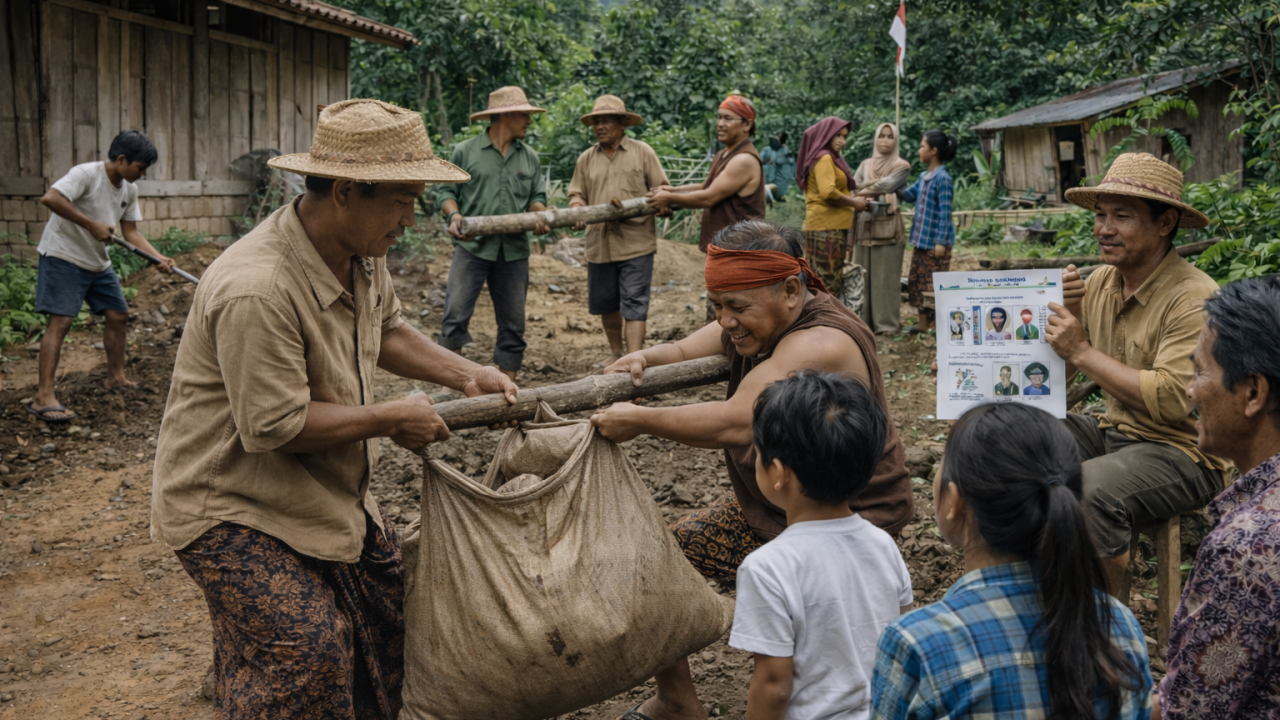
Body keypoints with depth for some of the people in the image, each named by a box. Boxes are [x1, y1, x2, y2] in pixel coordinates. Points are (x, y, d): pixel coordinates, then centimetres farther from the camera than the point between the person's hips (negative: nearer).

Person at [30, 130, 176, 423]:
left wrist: (159, 258, -7)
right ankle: (44, 397, -17)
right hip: (63, 256, -8)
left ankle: (116, 378, 28)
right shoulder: (86, 174, -20)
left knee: (118, 315, 10)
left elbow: (130, 231, 8)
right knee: (61, 321, -15)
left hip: (98, 262, 9)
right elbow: (50, 198, -32)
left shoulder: (129, 190, 5)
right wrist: (92, 225, -31)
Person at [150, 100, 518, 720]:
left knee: (391, 595, 12)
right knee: (307, 648, -15)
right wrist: (391, 419, -20)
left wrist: (464, 374, 1)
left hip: (323, 491, 9)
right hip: (229, 504, -9)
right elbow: (275, 428, -30)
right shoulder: (256, 290, -33)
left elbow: (386, 330, 15)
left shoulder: (362, 252, -4)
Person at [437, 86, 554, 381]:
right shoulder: (465, 152, 3)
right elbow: (447, 192, 5)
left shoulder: (529, 157, 13)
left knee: (513, 324, 6)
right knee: (455, 316, -11)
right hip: (472, 247, -3)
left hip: (514, 250, 4)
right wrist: (454, 214, -15)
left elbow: (537, 196, 15)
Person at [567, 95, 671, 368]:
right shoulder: (586, 159, 12)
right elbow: (577, 194, 12)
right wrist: (576, 210, -9)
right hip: (599, 243, 4)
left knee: (634, 304, -7)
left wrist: (664, 204, -16)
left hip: (636, 243, -4)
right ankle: (616, 353, 32)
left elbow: (661, 189, 5)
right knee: (605, 303, 13)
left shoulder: (642, 152, 4)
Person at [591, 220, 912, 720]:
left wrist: (639, 421, -31)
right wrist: (646, 358, -15)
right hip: (762, 510, 9)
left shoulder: (819, 345, -30)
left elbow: (735, 424, -38)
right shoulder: (757, 324, -1)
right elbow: (689, 351, 8)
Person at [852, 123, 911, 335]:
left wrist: (865, 189, -2)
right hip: (864, 223, 5)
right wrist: (876, 184, -11)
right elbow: (854, 186, 2)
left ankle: (887, 322, -3)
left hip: (887, 225, -5)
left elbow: (887, 185, -13)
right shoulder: (866, 164, 16)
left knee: (886, 276, -6)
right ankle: (864, 320, 10)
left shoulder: (901, 166, 3)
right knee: (863, 275, 5)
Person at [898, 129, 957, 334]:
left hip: (936, 241, -9)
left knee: (934, 285, -2)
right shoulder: (924, 176, 10)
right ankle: (922, 322, 21)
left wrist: (941, 242, -20)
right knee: (916, 281, 12)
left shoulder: (943, 178, -15)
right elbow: (908, 195, 23)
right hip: (921, 240, 9)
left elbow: (945, 212, -17)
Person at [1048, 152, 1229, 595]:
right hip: (1112, 431, 8)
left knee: (1088, 491, -32)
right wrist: (1070, 311, -9)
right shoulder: (1099, 282, 5)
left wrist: (1083, 352, -23)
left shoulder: (1194, 298, -18)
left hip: (1182, 452, -8)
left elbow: (1170, 400, -28)